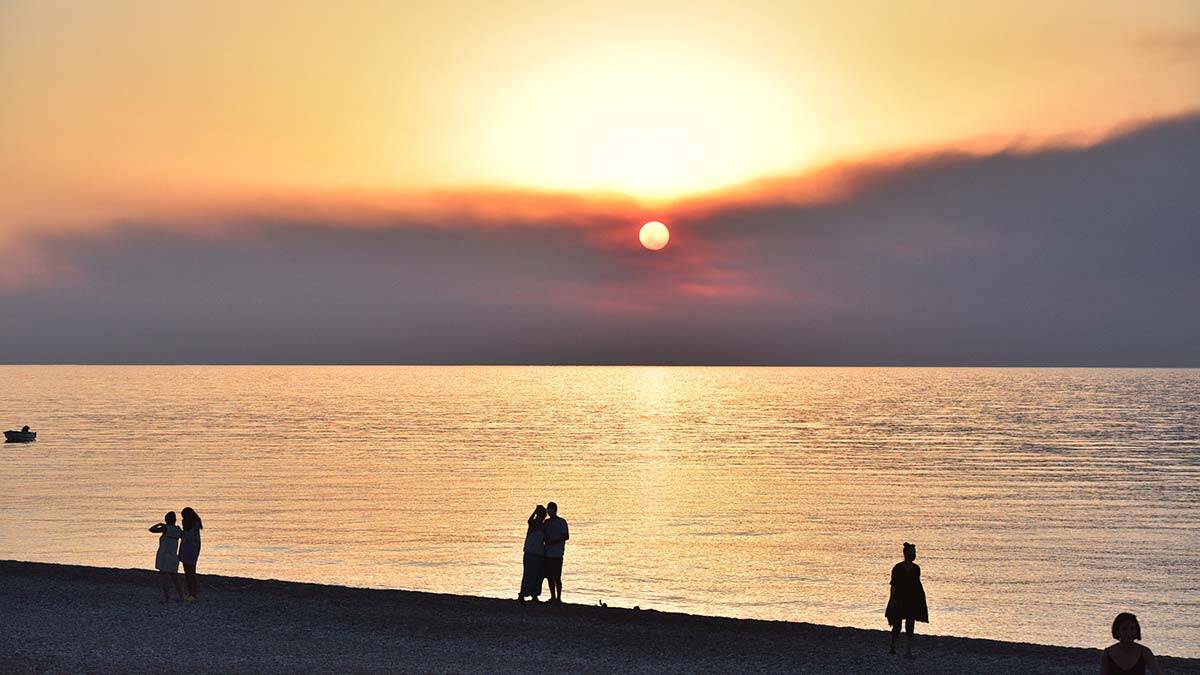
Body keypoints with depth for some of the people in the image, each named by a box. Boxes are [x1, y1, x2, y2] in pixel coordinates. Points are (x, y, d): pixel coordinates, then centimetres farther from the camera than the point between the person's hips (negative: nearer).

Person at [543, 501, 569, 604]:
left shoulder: (562, 522, -3)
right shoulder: (547, 522, 16)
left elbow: (566, 536, -8)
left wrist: (554, 542, -17)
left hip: (557, 554, -7)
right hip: (548, 553, 7)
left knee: (557, 577, -8)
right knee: (549, 576, 7)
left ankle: (558, 598, -3)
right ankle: (553, 597, 16)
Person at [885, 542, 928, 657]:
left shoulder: (916, 568, 7)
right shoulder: (897, 568, -6)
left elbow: (917, 583, 13)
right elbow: (893, 584, -6)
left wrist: (921, 598, 11)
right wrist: (892, 599, -12)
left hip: (913, 600, 3)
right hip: (899, 600, -3)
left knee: (910, 627, 0)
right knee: (897, 626, 5)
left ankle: (908, 651, 1)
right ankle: (892, 647, 25)